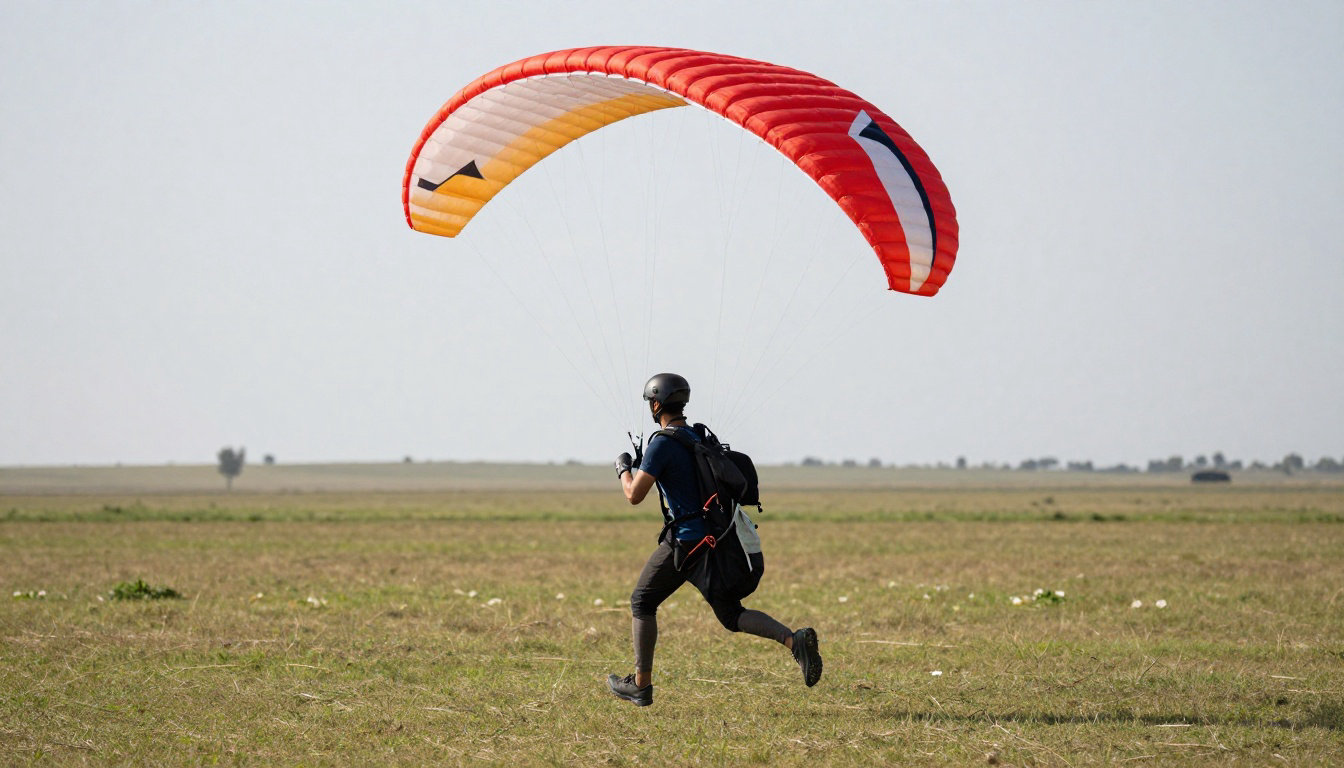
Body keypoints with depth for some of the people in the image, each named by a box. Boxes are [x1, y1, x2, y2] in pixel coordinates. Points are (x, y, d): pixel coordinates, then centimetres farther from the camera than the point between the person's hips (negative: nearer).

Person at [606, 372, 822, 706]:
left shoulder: (663, 443, -13)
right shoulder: (701, 438, 12)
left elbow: (634, 495, -16)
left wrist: (624, 469, 5)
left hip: (686, 540, -7)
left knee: (642, 602, 11)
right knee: (731, 616, 10)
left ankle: (641, 685, 14)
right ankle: (793, 639, -14)